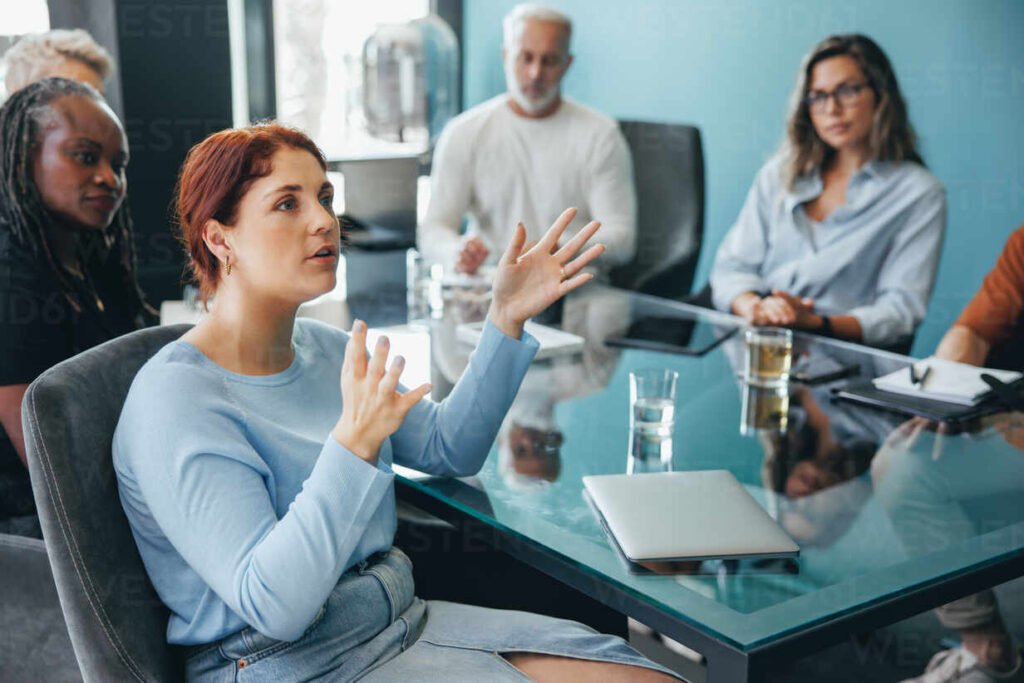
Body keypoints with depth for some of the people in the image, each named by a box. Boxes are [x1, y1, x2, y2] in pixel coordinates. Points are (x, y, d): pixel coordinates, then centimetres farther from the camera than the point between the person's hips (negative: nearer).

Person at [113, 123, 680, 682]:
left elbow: (449, 448, 16)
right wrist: (354, 442, -34)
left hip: (398, 619, 7)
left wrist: (506, 317, 6)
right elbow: (271, 606, -24)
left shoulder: (324, 347, 6)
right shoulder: (175, 400, -18)